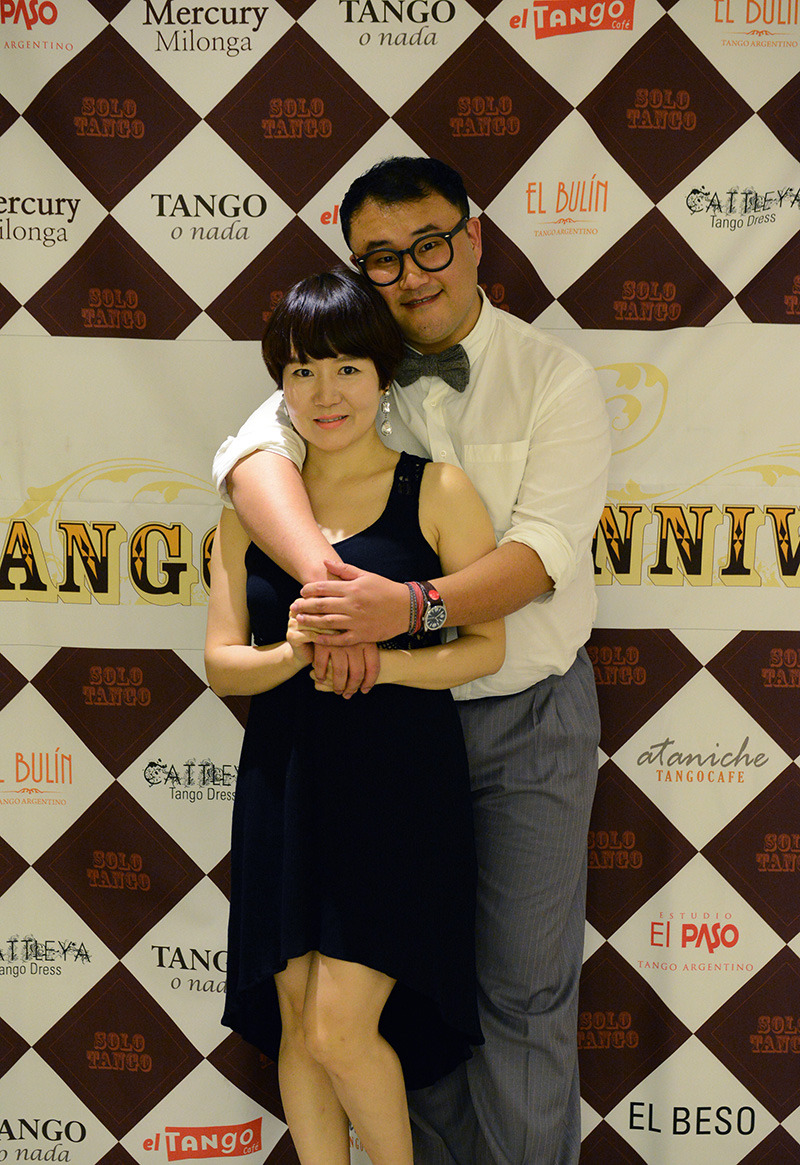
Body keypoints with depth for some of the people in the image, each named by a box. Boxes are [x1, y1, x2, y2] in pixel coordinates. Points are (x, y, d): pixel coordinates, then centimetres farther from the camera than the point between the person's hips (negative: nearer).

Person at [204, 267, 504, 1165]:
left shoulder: (437, 492, -3)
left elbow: (487, 646, -4)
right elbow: (221, 662, 3)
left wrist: (377, 661, -19)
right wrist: (294, 655, -17)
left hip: (397, 786, -3)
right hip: (284, 784, 4)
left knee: (340, 1031, -6)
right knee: (296, 1028, 10)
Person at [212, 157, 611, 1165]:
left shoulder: (555, 379, -8)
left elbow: (544, 551, -19)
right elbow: (253, 451, -21)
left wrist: (409, 605, -36)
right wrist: (326, 579, -40)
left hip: (528, 716, -3)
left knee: (526, 986, 6)